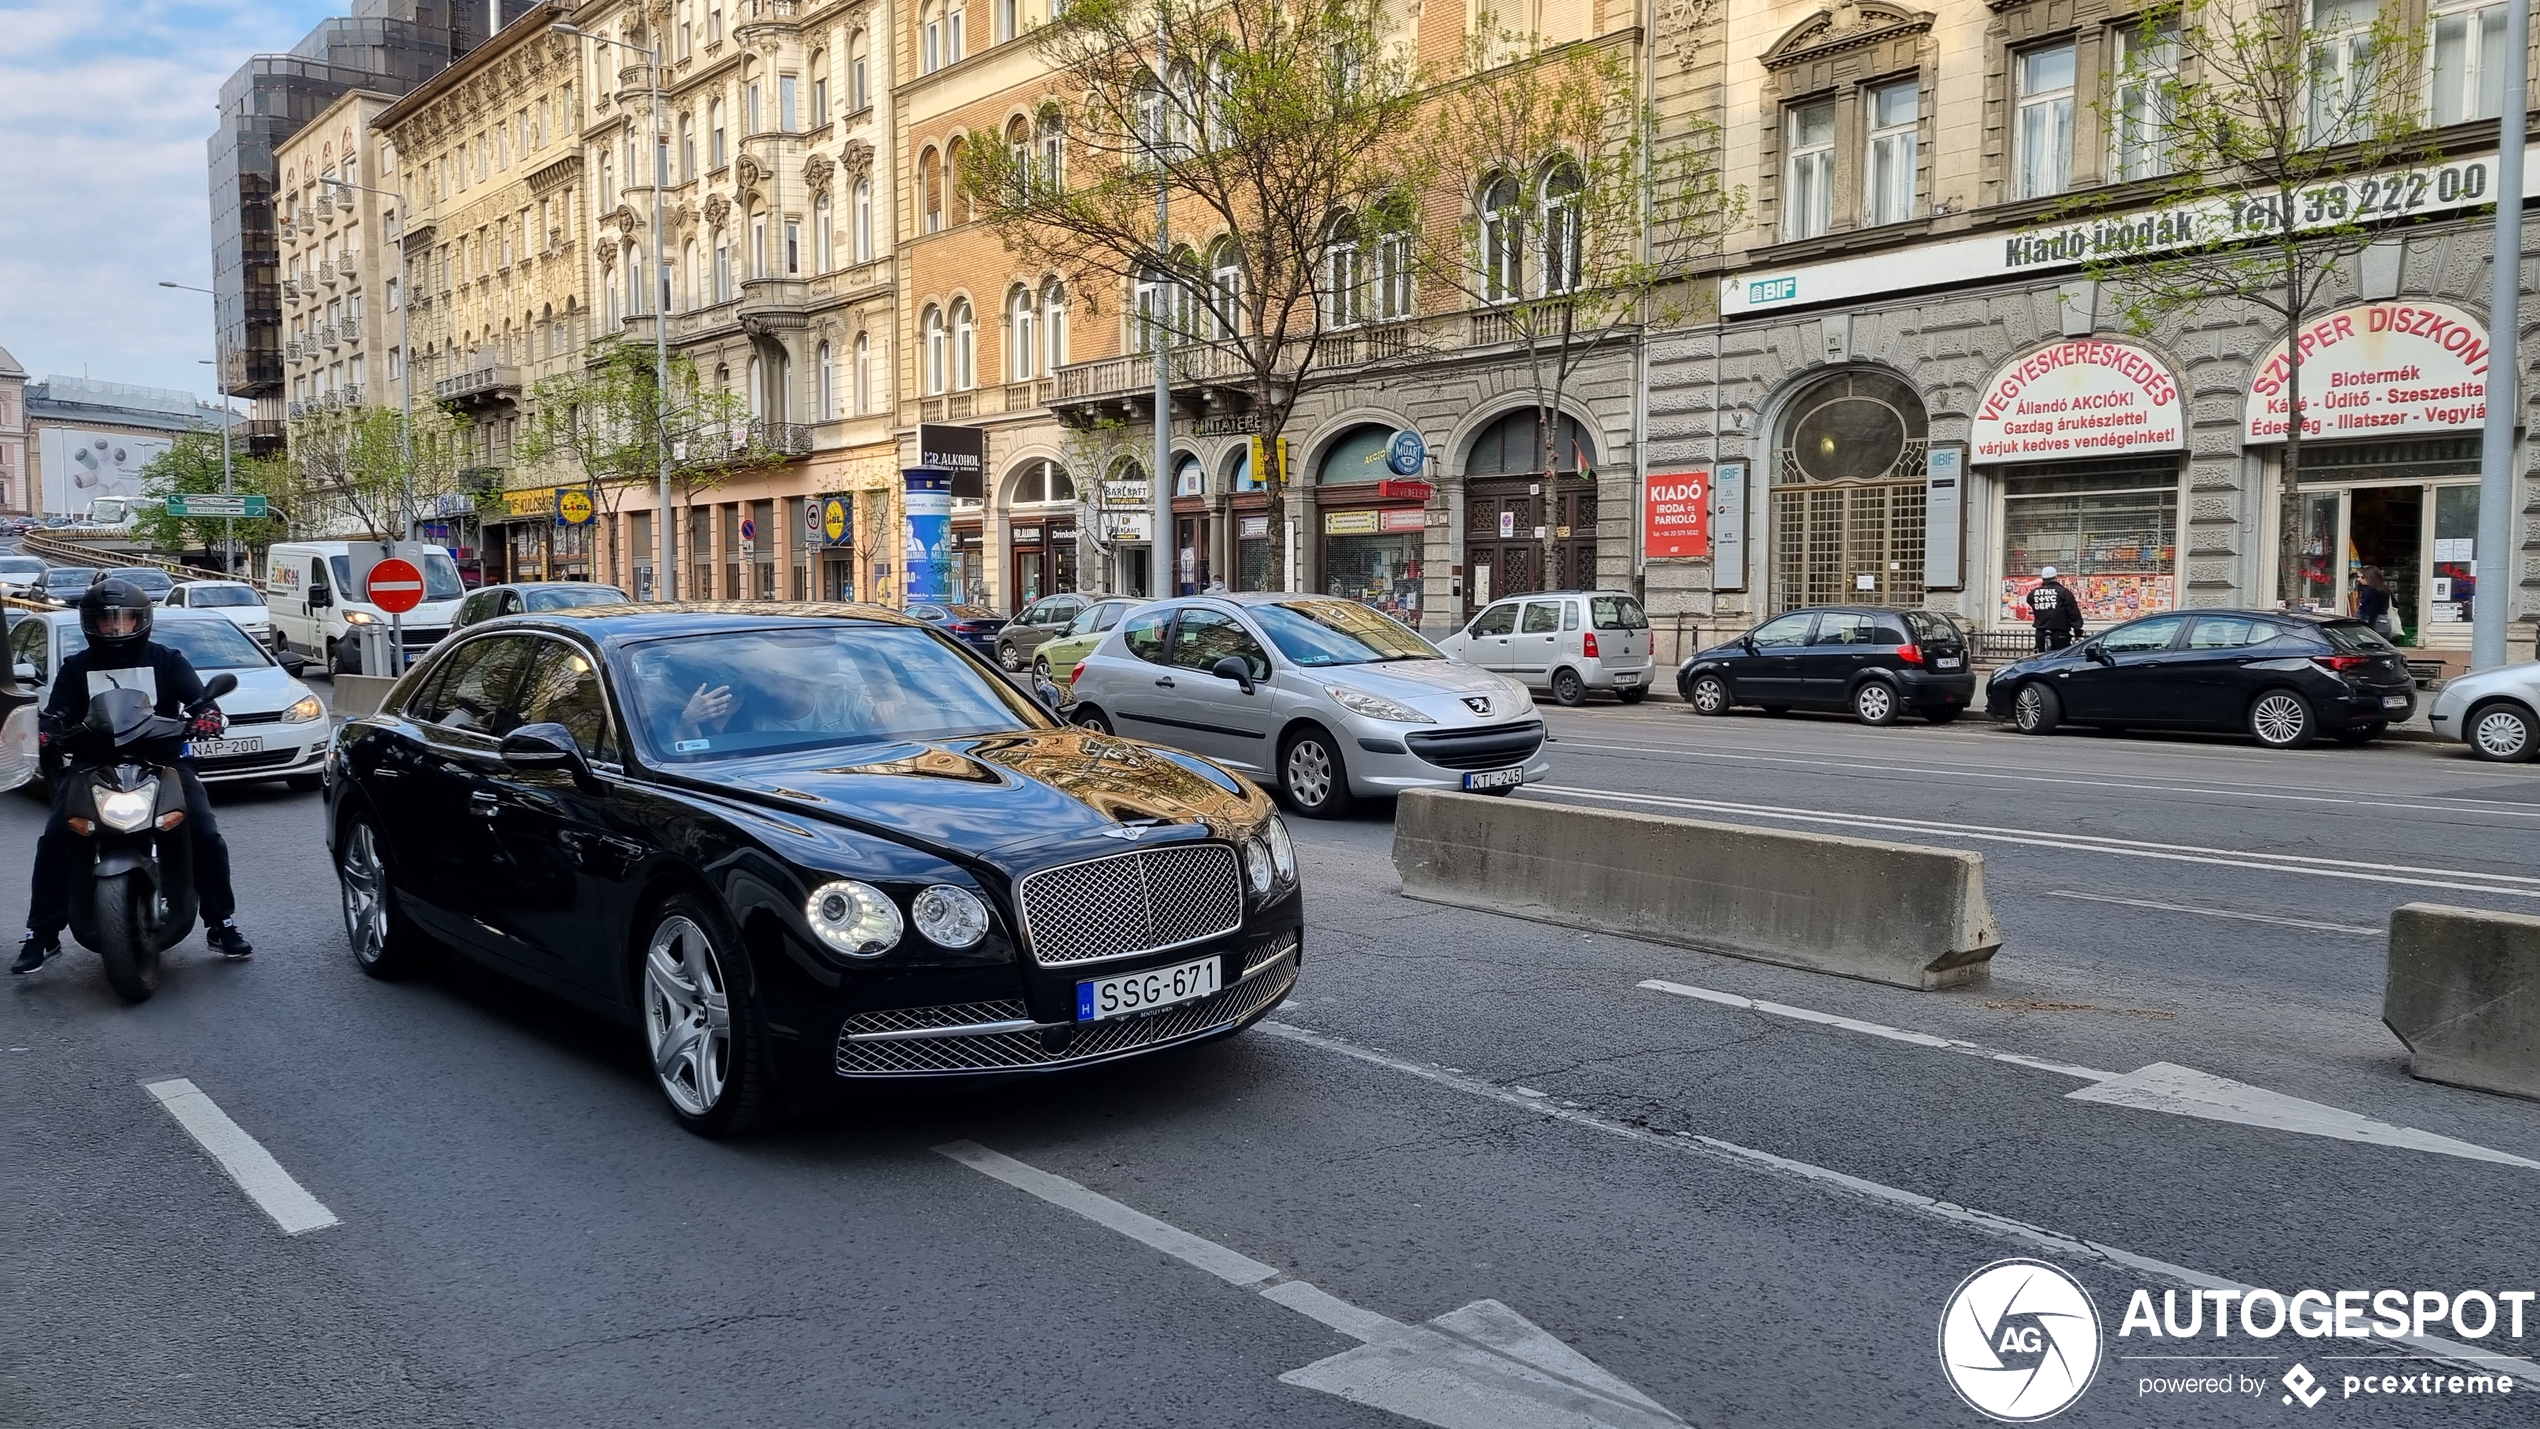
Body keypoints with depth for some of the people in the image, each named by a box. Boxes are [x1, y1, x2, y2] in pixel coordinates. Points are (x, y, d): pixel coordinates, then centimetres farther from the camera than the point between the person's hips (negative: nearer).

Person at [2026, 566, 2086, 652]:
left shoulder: (2034, 593, 5)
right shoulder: (2063, 592, -6)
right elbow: (2074, 614, -5)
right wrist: (2077, 632, 0)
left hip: (2041, 633, 4)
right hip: (2060, 634, -4)